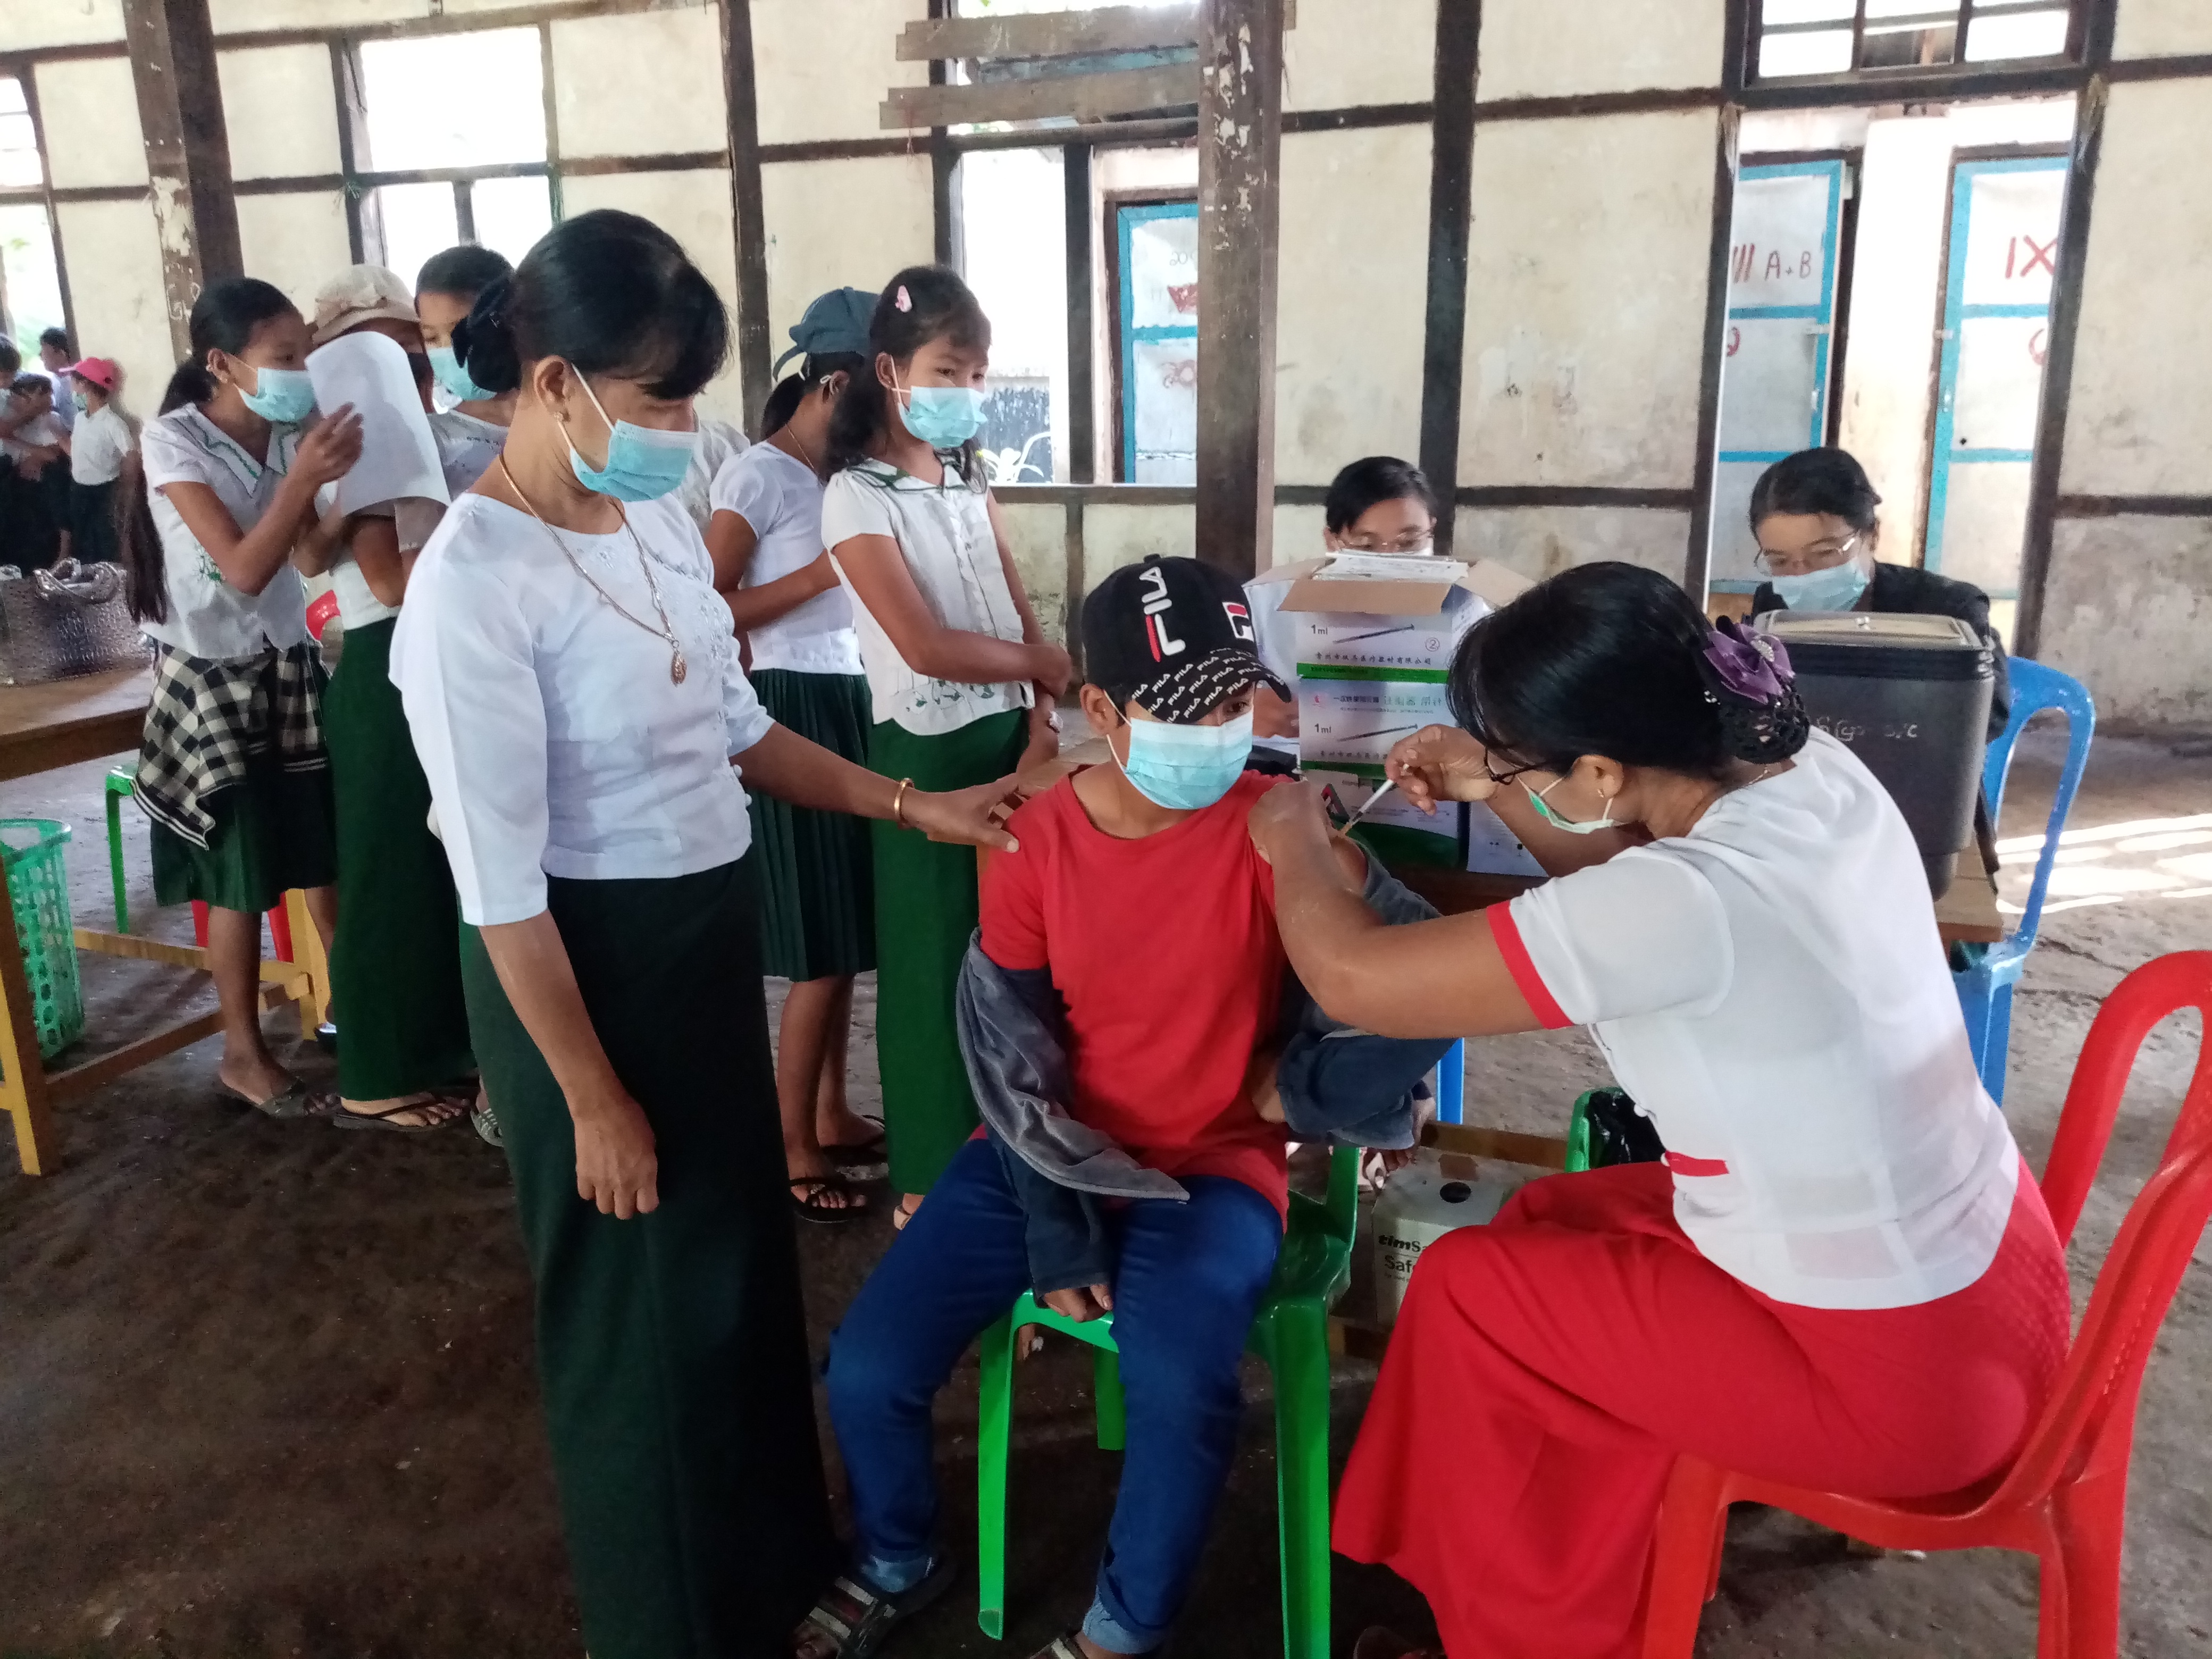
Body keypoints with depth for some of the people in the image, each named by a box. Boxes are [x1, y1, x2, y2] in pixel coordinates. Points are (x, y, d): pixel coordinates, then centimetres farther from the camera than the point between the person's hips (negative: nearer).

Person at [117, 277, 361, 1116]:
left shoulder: (285, 435, 0)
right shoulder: (174, 442, -16)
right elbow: (244, 570, -24)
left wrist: (346, 489, -16)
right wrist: (304, 478, -33)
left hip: (290, 665, 5)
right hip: (213, 680, -5)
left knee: (329, 850, 7)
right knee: (243, 876, 1)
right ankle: (244, 1052, 16)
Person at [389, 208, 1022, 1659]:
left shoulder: (658, 518, 1)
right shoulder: (476, 587, -23)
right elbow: (500, 886, -21)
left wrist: (912, 804, 5)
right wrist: (593, 1099, -16)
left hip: (712, 933, 8)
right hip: (590, 963, -8)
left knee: (746, 1262, 23)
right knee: (645, 1303, 12)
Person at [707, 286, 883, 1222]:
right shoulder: (758, 476, -11)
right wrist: (822, 572, -16)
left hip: (850, 700, 8)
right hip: (794, 708, -8)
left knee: (845, 932, 14)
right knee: (820, 945, -2)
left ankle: (831, 1116, 29)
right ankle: (794, 1151, 11)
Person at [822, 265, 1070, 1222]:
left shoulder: (970, 480, 12)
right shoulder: (859, 495, -10)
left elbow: (1020, 614, 6)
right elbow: (926, 647, -18)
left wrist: (1040, 720, -8)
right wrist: (1057, 667, -8)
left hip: (1007, 736, 6)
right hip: (928, 750, -6)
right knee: (935, 961, 3)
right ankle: (929, 1182, 19)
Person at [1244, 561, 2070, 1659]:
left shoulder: (1685, 902, -34)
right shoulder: (1815, 773, -8)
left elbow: (1353, 980, -25)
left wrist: (1293, 845, -5)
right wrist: (1495, 789, 2)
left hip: (1901, 1374, -8)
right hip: (1982, 1265, 8)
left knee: (1465, 1291, 5)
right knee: (1548, 1225, 18)